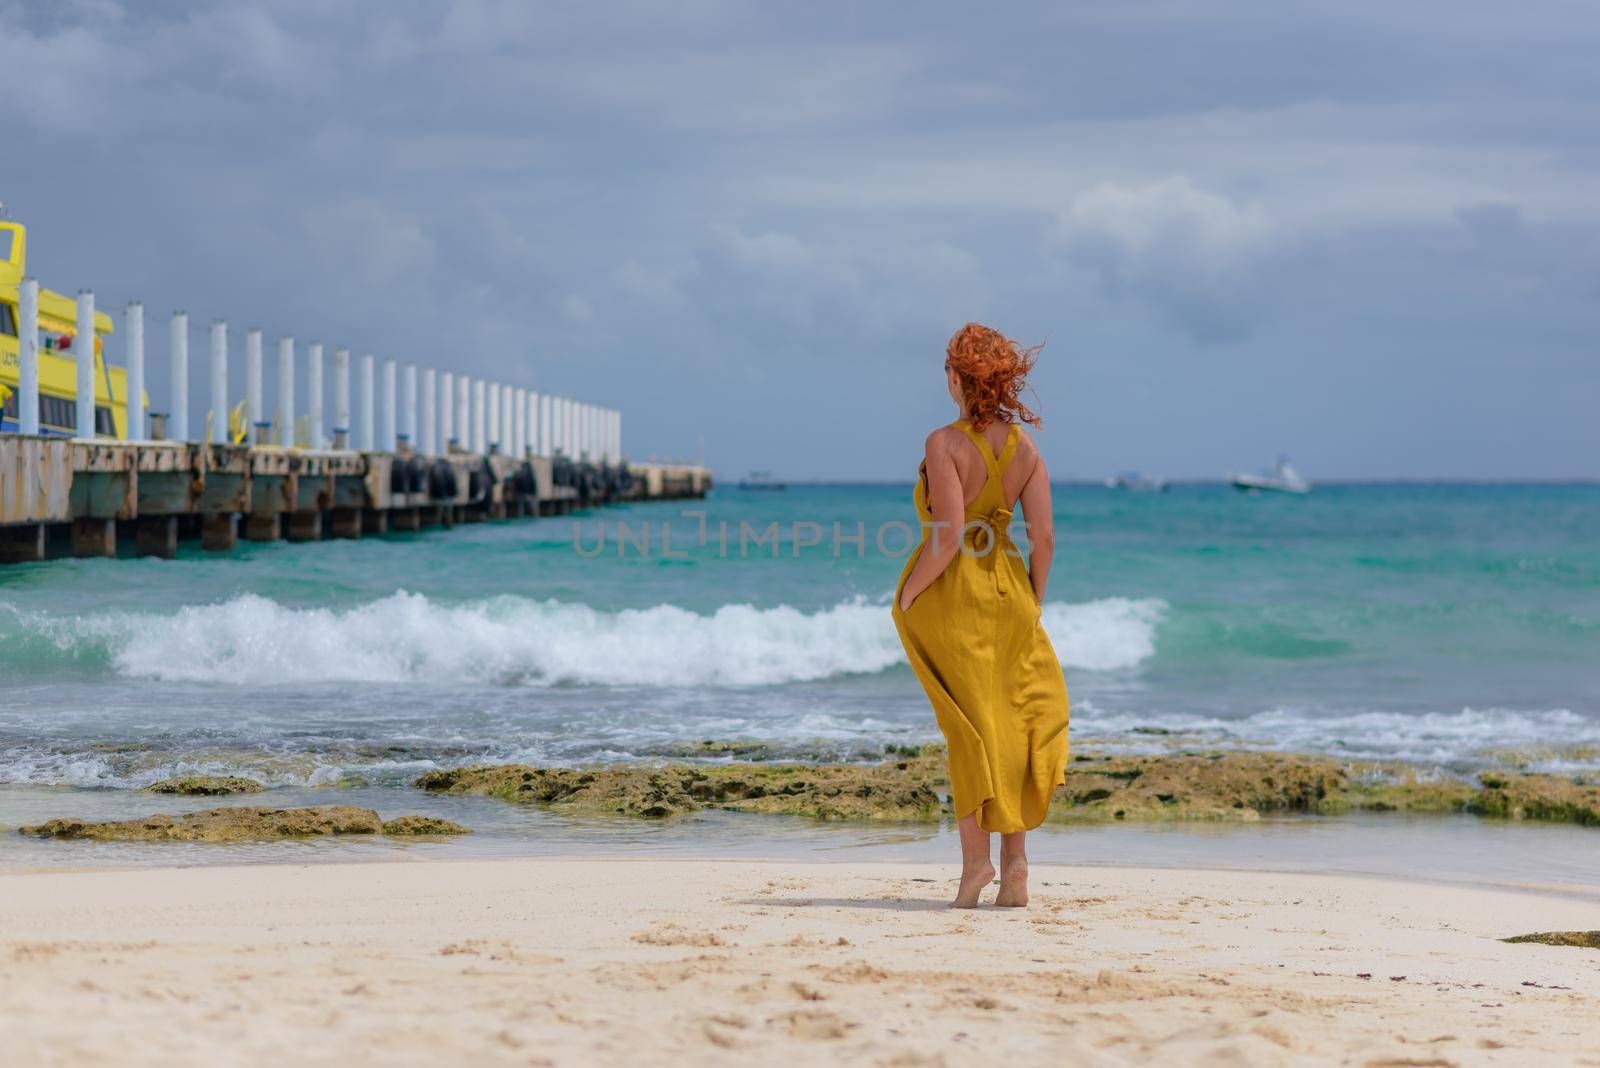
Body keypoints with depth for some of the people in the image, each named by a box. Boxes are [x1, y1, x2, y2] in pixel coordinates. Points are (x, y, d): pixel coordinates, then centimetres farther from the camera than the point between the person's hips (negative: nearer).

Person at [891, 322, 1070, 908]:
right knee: (1016, 717, 12)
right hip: (1005, 588, 4)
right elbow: (1044, 537, -2)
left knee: (971, 725, 3)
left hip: (947, 590, -4)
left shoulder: (945, 443, -16)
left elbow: (948, 536, -22)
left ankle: (976, 853, -3)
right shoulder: (1025, 446, -1)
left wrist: (908, 595, -10)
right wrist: (1031, 602, 11)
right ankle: (1015, 858, 5)